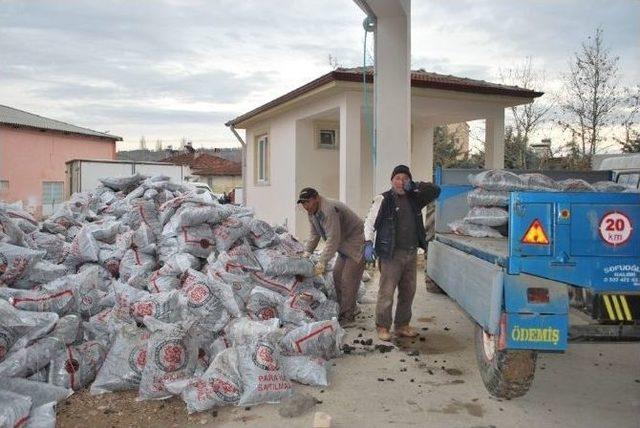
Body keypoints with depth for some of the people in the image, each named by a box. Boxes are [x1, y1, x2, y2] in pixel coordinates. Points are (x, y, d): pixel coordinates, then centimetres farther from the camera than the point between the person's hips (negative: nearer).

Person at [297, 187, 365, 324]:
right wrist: (307, 252, 1)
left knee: (348, 280, -11)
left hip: (357, 244, -10)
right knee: (337, 276, 12)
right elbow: (314, 235, 13)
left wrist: (322, 262, -35)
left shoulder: (329, 210, -29)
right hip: (343, 246, 10)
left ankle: (348, 316, -2)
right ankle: (341, 310, 24)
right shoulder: (312, 212, 3)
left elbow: (333, 239, -34)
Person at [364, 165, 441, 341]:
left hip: (411, 253, 6)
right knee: (387, 291, -4)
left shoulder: (414, 198, 9)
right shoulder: (383, 200, -5)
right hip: (391, 254, -6)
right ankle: (382, 326, 8)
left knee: (408, 291, 12)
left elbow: (436, 190, 11)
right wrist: (368, 243, -16)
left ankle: (402, 325, 25)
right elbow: (370, 222, -5)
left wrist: (415, 186, -3)